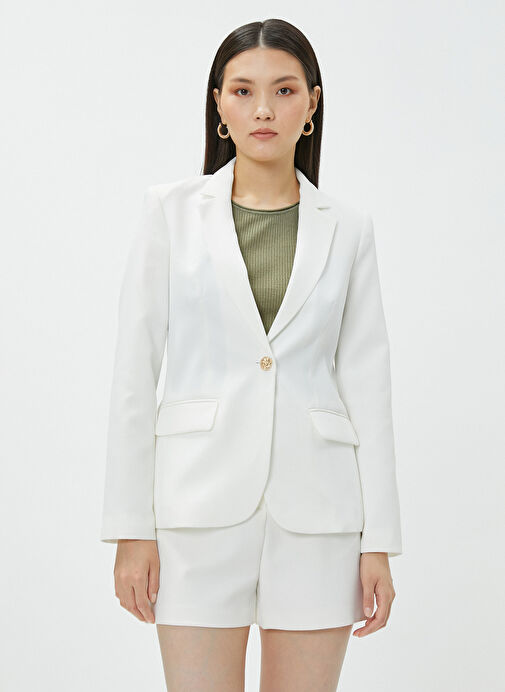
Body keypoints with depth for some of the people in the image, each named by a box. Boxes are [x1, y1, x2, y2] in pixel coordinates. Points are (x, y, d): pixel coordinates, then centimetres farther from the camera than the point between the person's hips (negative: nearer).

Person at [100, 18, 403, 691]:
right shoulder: (172, 210, 2)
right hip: (202, 496, -1)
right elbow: (135, 371, 1)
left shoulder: (347, 229, 6)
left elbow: (366, 385, 5)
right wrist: (130, 528, -4)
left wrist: (379, 540, 1)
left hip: (316, 505, 1)